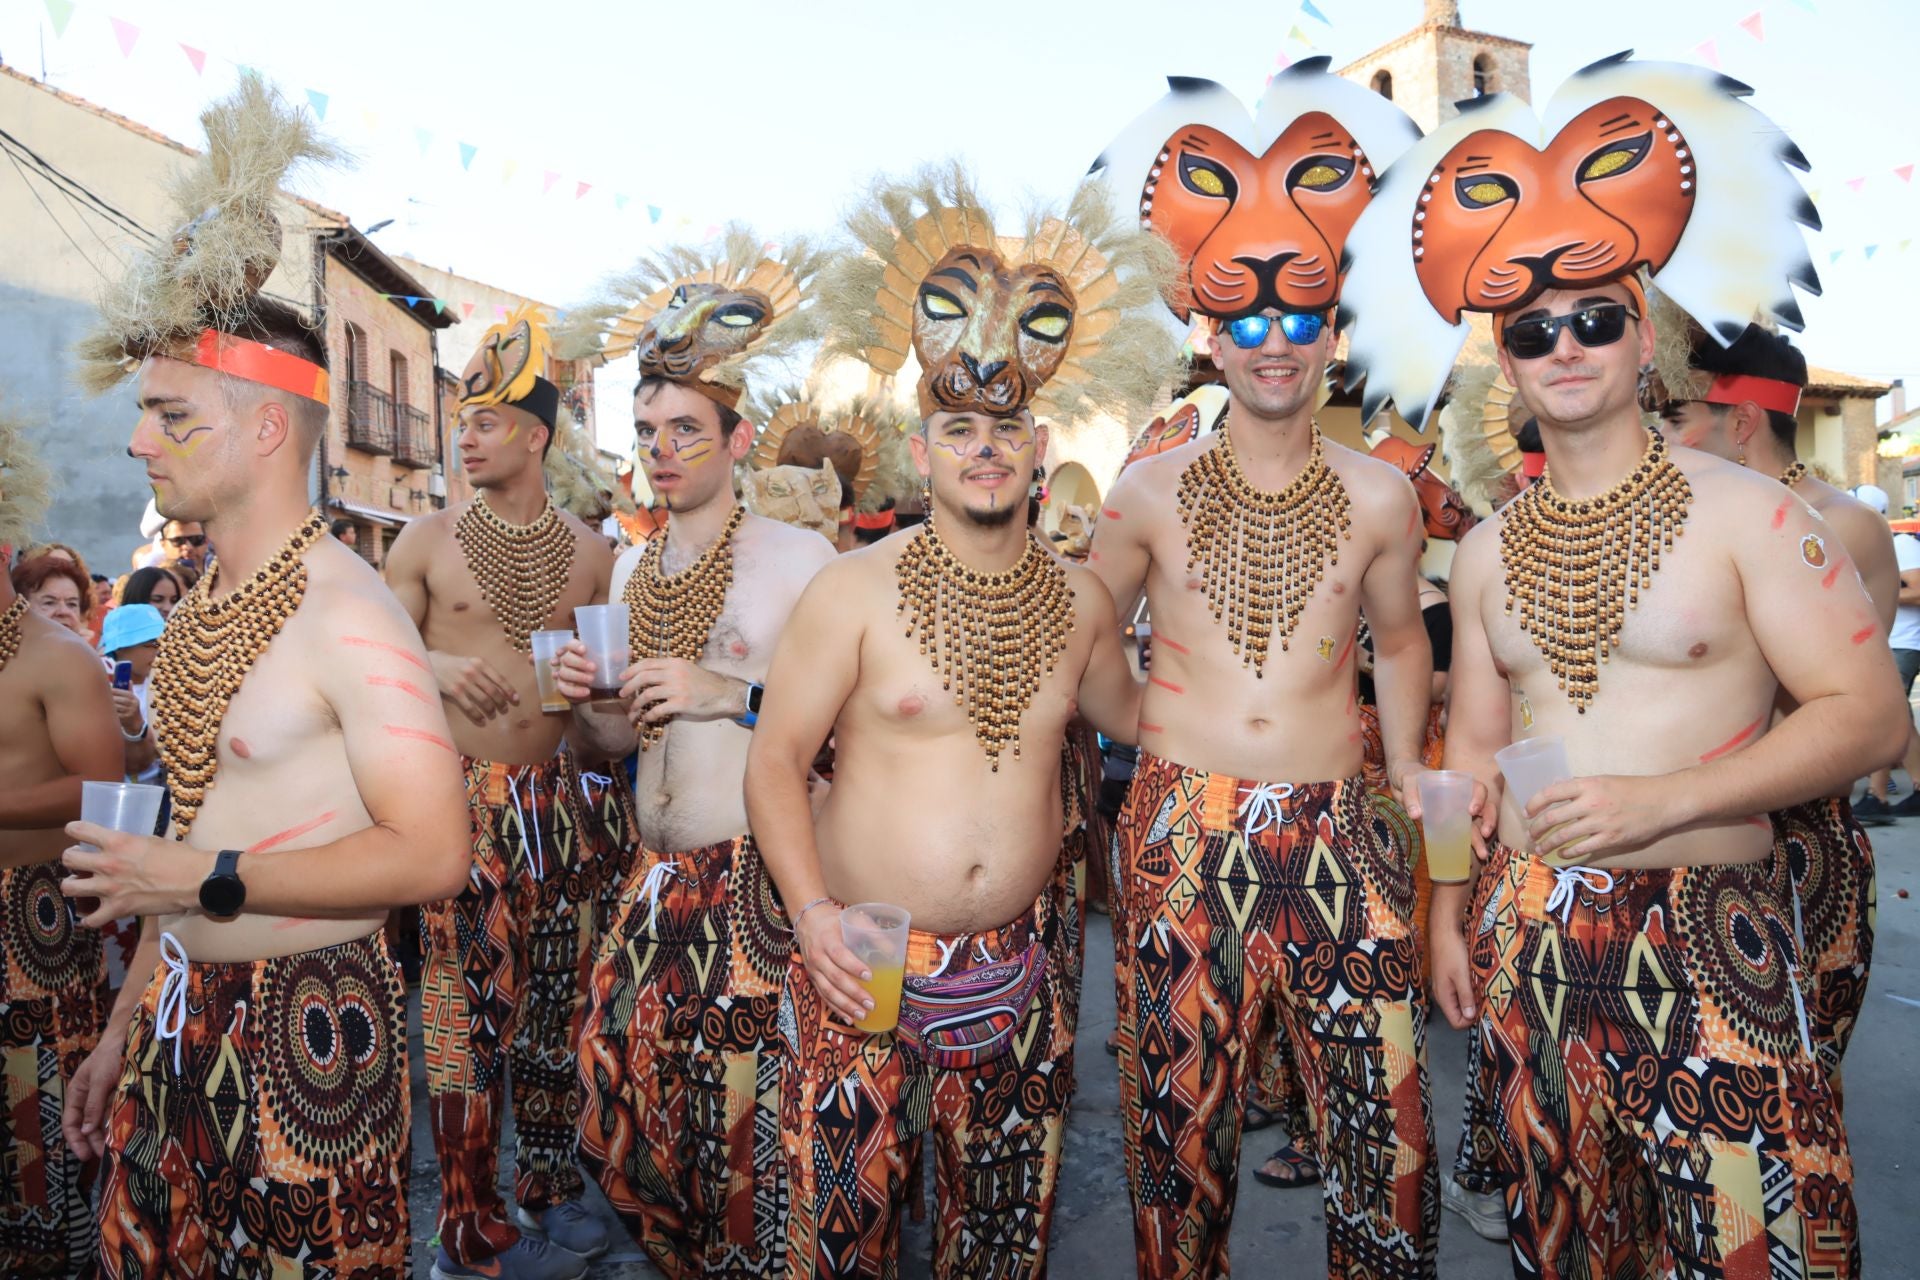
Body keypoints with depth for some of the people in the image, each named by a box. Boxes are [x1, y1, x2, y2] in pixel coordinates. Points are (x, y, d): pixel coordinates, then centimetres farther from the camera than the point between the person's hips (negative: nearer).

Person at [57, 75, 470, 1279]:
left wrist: (208, 878, -19)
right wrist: (128, 1025, 17)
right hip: (183, 1011, 8)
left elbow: (431, 854, -23)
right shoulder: (201, 609, 8)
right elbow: (197, 828, 14)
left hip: (305, 1028, -8)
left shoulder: (348, 614, -19)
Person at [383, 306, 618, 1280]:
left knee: (556, 994, 10)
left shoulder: (589, 553, 7)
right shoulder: (429, 539, 0)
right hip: (459, 797, -3)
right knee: (466, 1006, 1)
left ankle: (550, 1190, 27)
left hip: (553, 794, 3)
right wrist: (435, 667, -18)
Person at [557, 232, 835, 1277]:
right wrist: (592, 705, -1)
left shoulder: (799, 556, -8)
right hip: (655, 882, 6)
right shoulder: (632, 570, 13)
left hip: (759, 886, -6)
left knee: (749, 1131, -5)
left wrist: (733, 692, -20)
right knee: (623, 1109, 8)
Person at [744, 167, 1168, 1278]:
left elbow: (1130, 711, 22)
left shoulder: (1078, 597, 3)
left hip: (1020, 967, 4)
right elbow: (776, 759, -7)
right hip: (866, 959, -3)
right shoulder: (856, 591, -9)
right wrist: (812, 911, -19)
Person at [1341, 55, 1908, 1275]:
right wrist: (1448, 911, 9)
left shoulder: (1747, 514, -6)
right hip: (1529, 938, 4)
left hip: (1708, 937, -4)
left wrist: (1663, 798, -19)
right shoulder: (1488, 550, 8)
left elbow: (1870, 714, -9)